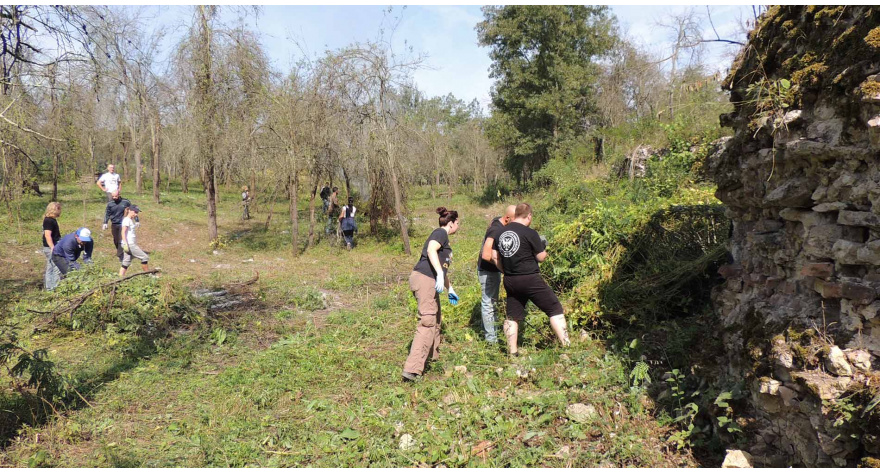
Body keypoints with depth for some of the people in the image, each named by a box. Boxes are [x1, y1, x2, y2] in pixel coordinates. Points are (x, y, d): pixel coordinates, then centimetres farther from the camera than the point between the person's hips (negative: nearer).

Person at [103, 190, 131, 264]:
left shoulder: (125, 202, -4)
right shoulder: (110, 204, 1)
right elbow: (107, 214, 6)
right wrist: (105, 223, -6)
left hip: (122, 224, -3)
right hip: (114, 224, 3)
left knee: (121, 240, -10)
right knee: (116, 241, 12)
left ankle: (120, 256, -8)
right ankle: (119, 252, 32)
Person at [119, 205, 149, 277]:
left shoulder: (132, 220, 18)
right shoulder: (127, 220, -10)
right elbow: (123, 232, -17)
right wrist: (125, 244, -21)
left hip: (132, 244, 9)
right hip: (129, 244, -9)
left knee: (126, 262, 8)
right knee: (145, 257, -5)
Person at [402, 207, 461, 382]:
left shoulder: (443, 238, 27)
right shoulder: (440, 233, -3)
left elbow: (443, 267, 37)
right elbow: (431, 250, -24)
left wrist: (450, 289, 43)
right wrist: (439, 274, -33)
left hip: (430, 282, 10)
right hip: (424, 279, -10)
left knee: (435, 320, 23)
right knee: (427, 323, -15)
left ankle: (433, 355, 42)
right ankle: (412, 369, -20)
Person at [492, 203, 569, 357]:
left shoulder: (501, 232, 6)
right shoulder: (530, 233, -12)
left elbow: (495, 256, 10)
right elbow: (541, 257, -6)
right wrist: (544, 248, 14)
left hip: (510, 281, 6)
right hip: (530, 279, -6)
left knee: (512, 316, 14)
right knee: (555, 309, 5)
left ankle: (513, 353, 16)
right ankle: (566, 346, 5)